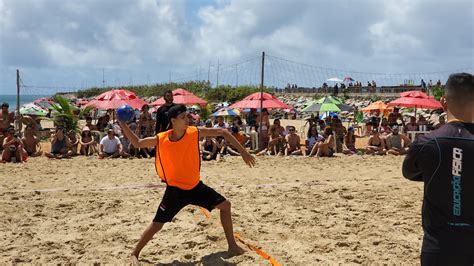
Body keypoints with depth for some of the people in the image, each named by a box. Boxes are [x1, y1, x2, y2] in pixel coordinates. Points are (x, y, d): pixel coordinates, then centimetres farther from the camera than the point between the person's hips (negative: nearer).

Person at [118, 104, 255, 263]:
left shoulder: (195, 133, -12)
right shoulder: (160, 139, -14)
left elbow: (223, 132, -7)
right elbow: (137, 143, 1)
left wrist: (243, 152, -9)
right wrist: (123, 125, -12)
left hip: (195, 186, 3)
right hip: (175, 189, -3)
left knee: (225, 206, 4)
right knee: (156, 225, -5)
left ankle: (232, 246, 20)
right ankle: (135, 254, 18)